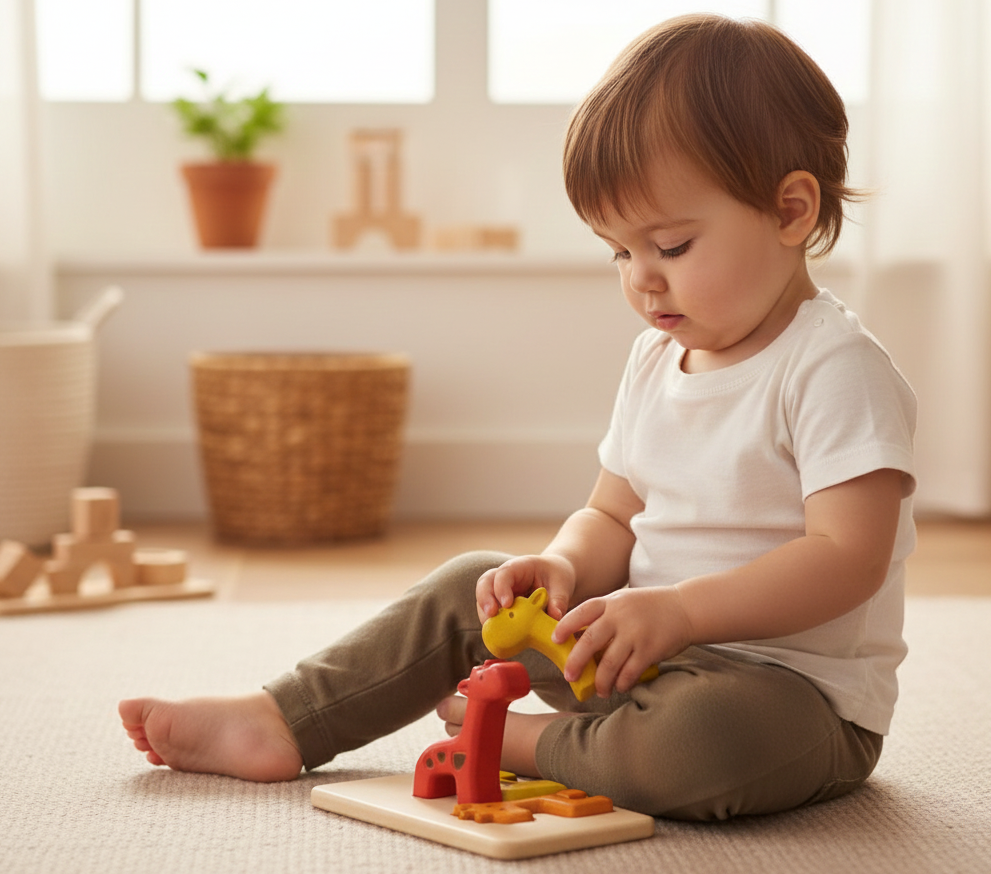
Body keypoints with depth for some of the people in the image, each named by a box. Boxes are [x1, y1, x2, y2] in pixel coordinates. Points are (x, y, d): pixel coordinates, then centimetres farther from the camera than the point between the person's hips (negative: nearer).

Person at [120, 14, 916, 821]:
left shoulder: (837, 368, -16)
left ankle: (530, 743, -12)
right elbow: (612, 518, 15)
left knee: (706, 738, -40)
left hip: (797, 690, -8)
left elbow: (849, 557, -25)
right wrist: (565, 566, -9)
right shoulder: (658, 359, 10)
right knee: (469, 590, 9)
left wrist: (678, 610, -31)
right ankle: (277, 725, 12)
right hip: (643, 652, 8)